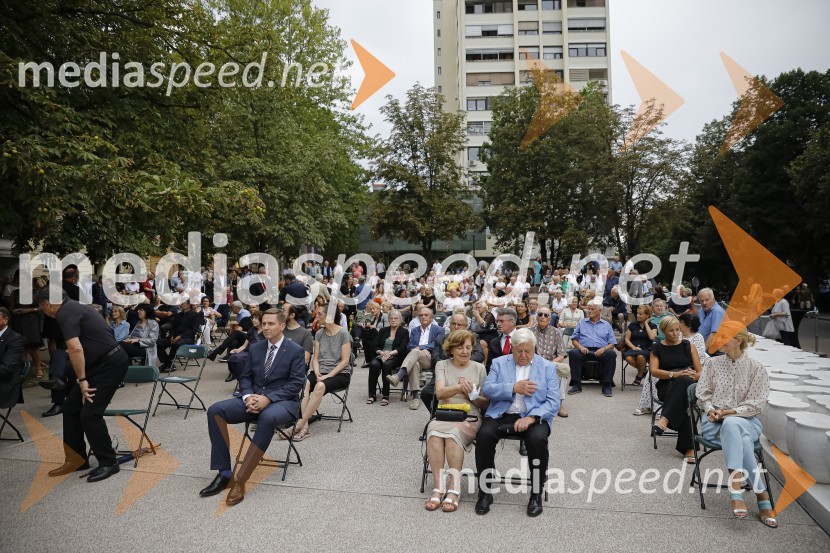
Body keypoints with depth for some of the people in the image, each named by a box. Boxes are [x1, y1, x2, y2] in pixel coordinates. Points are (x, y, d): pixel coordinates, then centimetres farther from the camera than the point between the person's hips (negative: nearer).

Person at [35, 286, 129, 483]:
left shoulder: (65, 313, -13)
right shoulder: (74, 307, 19)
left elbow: (75, 349, -24)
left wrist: (82, 380, -17)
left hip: (111, 364, -10)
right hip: (100, 363, 10)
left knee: (89, 413, -10)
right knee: (71, 408, 12)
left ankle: (108, 463, 4)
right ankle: (76, 459, 22)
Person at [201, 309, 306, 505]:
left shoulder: (295, 351, -3)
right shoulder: (255, 348, 12)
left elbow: (296, 384, -10)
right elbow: (244, 377, 12)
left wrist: (268, 398, -21)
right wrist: (248, 396, -10)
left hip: (283, 402, -5)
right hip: (255, 399, 5)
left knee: (268, 417, -40)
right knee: (215, 410, -20)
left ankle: (240, 479, -32)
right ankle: (224, 473, -17)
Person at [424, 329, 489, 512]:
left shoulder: (479, 368, 12)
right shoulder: (442, 365, 11)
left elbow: (485, 404, 13)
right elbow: (439, 393, -8)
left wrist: (472, 395, -9)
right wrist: (460, 388, -26)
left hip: (469, 419, -1)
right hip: (443, 415, 1)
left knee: (453, 435, -34)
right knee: (434, 434, -33)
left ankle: (454, 490, -28)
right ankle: (439, 488, -28)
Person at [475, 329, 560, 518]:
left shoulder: (547, 367, 9)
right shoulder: (499, 363, 12)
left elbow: (553, 402, 0)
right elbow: (486, 389, -2)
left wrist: (531, 417, -17)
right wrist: (514, 388, -15)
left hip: (533, 416, -1)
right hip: (502, 415, 1)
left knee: (538, 439, -32)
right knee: (484, 435, -28)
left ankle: (536, 494, -10)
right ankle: (485, 492, -10)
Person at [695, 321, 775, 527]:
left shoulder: (756, 368, 4)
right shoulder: (712, 363, 10)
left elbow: (756, 403, -3)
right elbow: (703, 394, 9)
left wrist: (730, 413, -15)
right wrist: (710, 410, -11)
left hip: (746, 421, -1)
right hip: (714, 422, 1)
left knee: (731, 424, -39)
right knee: (742, 440, -34)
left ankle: (736, 490, -38)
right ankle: (762, 497, -30)